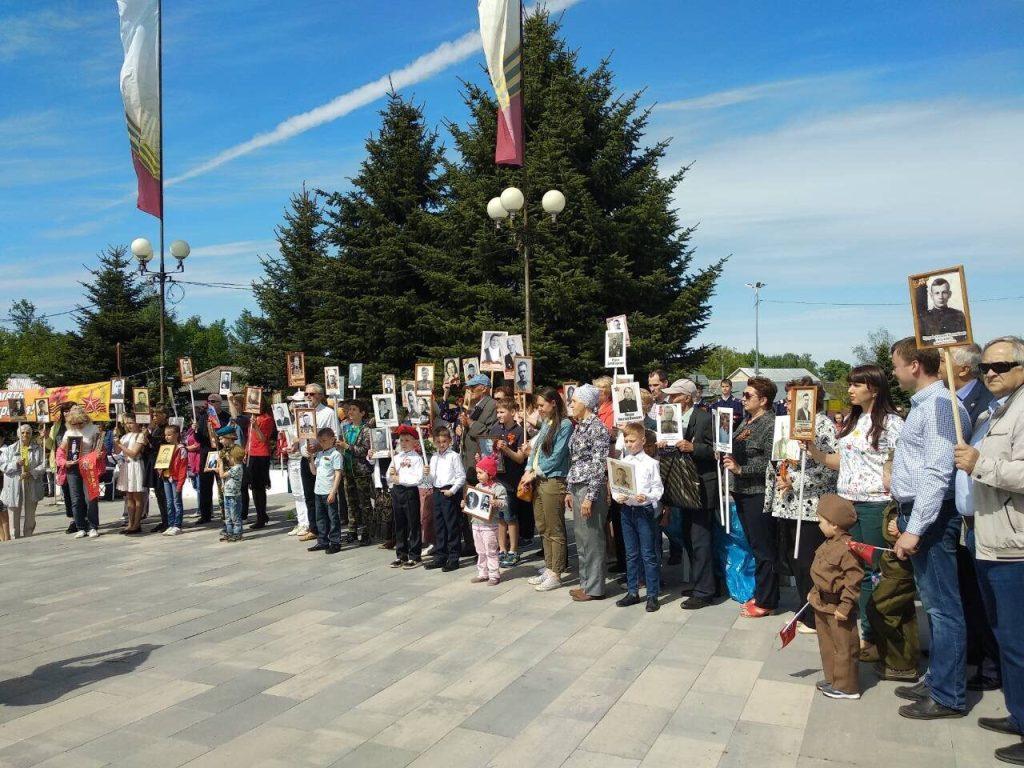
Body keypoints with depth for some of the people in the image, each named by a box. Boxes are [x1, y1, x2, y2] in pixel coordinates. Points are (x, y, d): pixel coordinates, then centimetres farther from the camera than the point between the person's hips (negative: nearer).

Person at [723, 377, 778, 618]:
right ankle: (760, 593, 27)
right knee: (754, 545, 16)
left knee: (764, 548, 0)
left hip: (759, 493, -9)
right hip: (742, 491, 9)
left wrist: (740, 469, -21)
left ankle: (766, 601, 9)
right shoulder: (745, 421, 14)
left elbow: (770, 460, -21)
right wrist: (726, 457, 4)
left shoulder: (769, 424, -13)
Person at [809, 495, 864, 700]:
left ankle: (847, 687, 16)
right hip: (822, 603, 10)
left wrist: (845, 606, -23)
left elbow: (854, 579, -23)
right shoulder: (828, 544, 6)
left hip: (837, 607, -10)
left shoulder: (847, 547, -24)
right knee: (827, 645, 19)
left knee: (844, 647, 4)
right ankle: (833, 679, 32)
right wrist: (814, 592, 22)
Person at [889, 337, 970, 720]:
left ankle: (948, 696, 8)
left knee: (942, 606, -1)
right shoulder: (923, 404, 15)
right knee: (933, 603, 17)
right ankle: (937, 679, 29)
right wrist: (905, 517, 20)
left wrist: (915, 528, -23)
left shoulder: (939, 404, -16)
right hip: (916, 512, 10)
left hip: (931, 516, -10)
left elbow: (937, 473, -23)